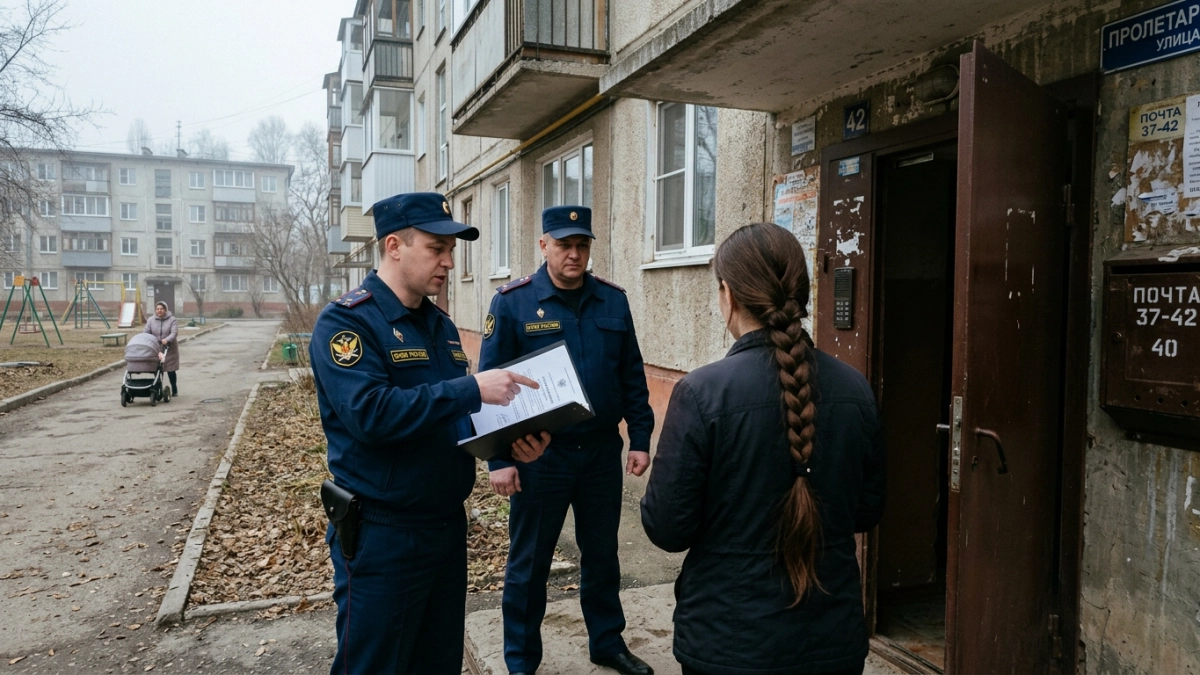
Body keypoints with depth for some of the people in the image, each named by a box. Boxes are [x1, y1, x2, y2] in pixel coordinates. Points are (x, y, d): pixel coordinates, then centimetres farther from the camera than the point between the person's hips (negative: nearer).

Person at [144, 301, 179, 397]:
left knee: (170, 370, 3)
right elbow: (145, 332, -1)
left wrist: (167, 339, -35)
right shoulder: (151, 320, 5)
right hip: (155, 349, 2)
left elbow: (174, 333, -16)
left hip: (169, 349, -2)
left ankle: (174, 390, 14)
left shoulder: (172, 320, -4)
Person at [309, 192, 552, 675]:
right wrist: (472, 389, -28)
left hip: (448, 525, 7)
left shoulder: (441, 326, 9)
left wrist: (511, 442, -4)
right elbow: (369, 413, -29)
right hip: (382, 536, -7)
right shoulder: (345, 321, -14)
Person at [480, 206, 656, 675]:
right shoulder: (512, 302, -8)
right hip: (539, 455, -3)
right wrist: (499, 459, -11)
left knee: (602, 554, 18)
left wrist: (640, 439, 2)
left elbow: (633, 376, 6)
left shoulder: (613, 300, 2)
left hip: (602, 452, 3)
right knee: (529, 562, 12)